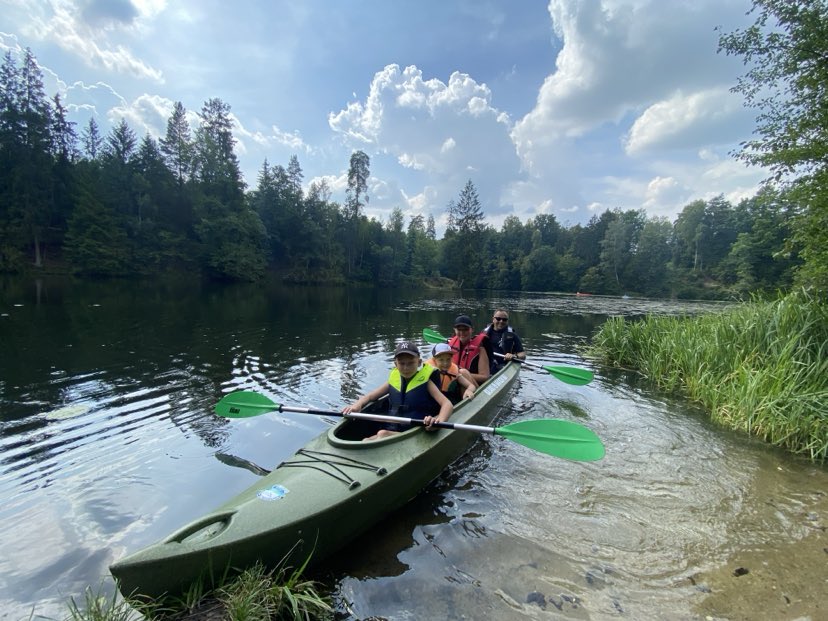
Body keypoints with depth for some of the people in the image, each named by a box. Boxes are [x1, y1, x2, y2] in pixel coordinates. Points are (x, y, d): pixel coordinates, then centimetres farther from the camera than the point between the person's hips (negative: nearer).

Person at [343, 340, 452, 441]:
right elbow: (370, 396, 18)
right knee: (365, 442, -26)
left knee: (382, 434, -31)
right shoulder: (393, 379, 10)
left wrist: (439, 421, -33)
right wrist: (357, 404, -5)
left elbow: (447, 404, -11)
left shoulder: (425, 381, -1)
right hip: (390, 431, 4)